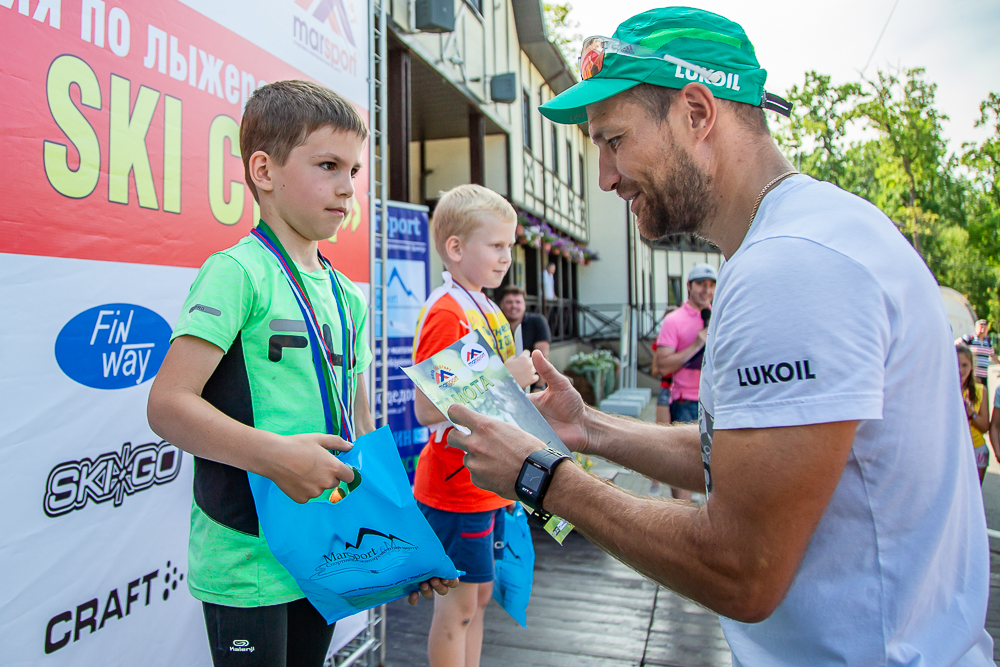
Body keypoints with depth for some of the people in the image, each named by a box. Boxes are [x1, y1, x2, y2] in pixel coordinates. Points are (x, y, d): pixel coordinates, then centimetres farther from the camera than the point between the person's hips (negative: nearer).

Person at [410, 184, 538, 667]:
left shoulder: (485, 309, 11)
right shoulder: (445, 313, -18)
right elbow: (427, 410, -26)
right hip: (455, 488, -9)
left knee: (479, 597, 19)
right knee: (457, 606, 5)